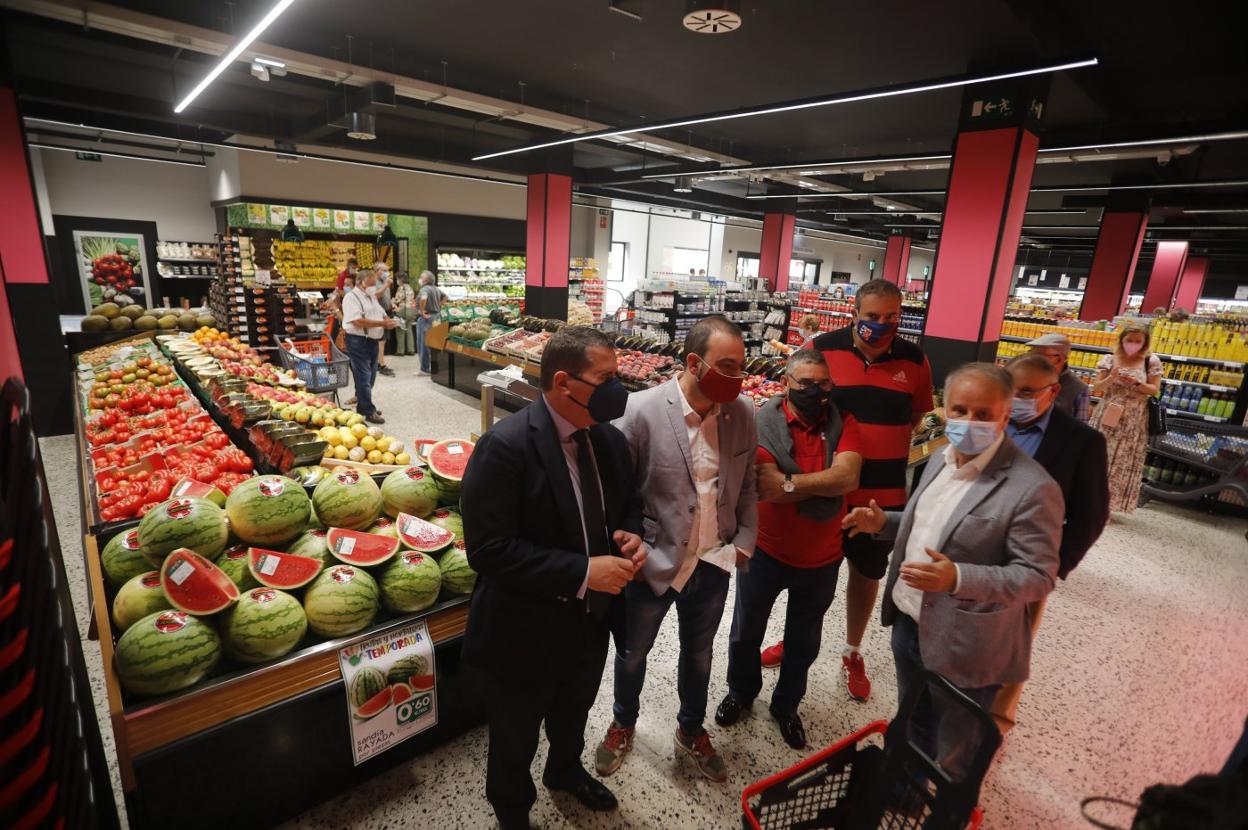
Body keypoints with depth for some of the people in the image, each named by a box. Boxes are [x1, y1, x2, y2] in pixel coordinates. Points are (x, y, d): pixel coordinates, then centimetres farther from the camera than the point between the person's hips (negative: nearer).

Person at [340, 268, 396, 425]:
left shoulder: (372, 297, 16)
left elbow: (382, 314, 22)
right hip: (358, 341, -9)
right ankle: (369, 412, -3)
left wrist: (389, 321, -3)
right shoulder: (351, 298, -12)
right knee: (363, 377, -6)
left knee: (370, 377, 15)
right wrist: (383, 323, -23)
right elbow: (357, 321, -23)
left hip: (373, 341, 9)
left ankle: (363, 406, 27)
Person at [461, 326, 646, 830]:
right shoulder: (504, 447, -27)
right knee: (516, 736, 23)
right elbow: (488, 549, -28)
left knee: (574, 711, 32)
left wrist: (631, 536, -14)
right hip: (526, 631, -6)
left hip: (591, 619, 6)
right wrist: (582, 573, -30)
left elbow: (628, 505, 9)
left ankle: (565, 771, 64)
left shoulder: (609, 438, -5)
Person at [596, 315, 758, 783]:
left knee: (698, 654, 26)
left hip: (714, 565, 3)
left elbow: (746, 485, 5)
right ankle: (623, 725, 53)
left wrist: (744, 543, 1)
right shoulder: (641, 410, -21)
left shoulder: (743, 412, -8)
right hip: (652, 564, -3)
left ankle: (692, 731, 54)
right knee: (632, 653, 22)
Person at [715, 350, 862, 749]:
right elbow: (765, 487, -27)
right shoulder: (763, 422, -17)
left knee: (803, 642, 22)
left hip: (821, 559, 2)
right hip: (765, 551, -2)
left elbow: (849, 476, -23)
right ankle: (741, 692, 49)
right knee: (745, 633, 20)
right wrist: (825, 482, -25)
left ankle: (786, 705, 49)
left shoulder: (843, 422, -8)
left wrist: (790, 482, -27)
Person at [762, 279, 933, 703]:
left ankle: (852, 653, 40)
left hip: (884, 490, 2)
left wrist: (886, 450, 0)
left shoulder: (914, 361, -4)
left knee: (867, 572, 17)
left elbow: (917, 415, 11)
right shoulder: (822, 349, -11)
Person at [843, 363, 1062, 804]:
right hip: (908, 623, 7)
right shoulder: (940, 460, 1)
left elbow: (1038, 576, -22)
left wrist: (959, 578, -35)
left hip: (962, 646, -7)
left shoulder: (1033, 489, -23)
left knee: (954, 761, 19)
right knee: (912, 730, 31)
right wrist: (885, 522, -3)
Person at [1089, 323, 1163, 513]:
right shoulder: (1109, 360, 1)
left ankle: (1105, 505, 10)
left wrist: (1136, 383, -18)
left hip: (1132, 422, 0)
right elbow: (1096, 388, 1)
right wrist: (1111, 378, -17)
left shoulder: (1151, 362, 1)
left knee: (1121, 463, 2)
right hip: (1106, 417, 1)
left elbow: (1154, 390, 0)